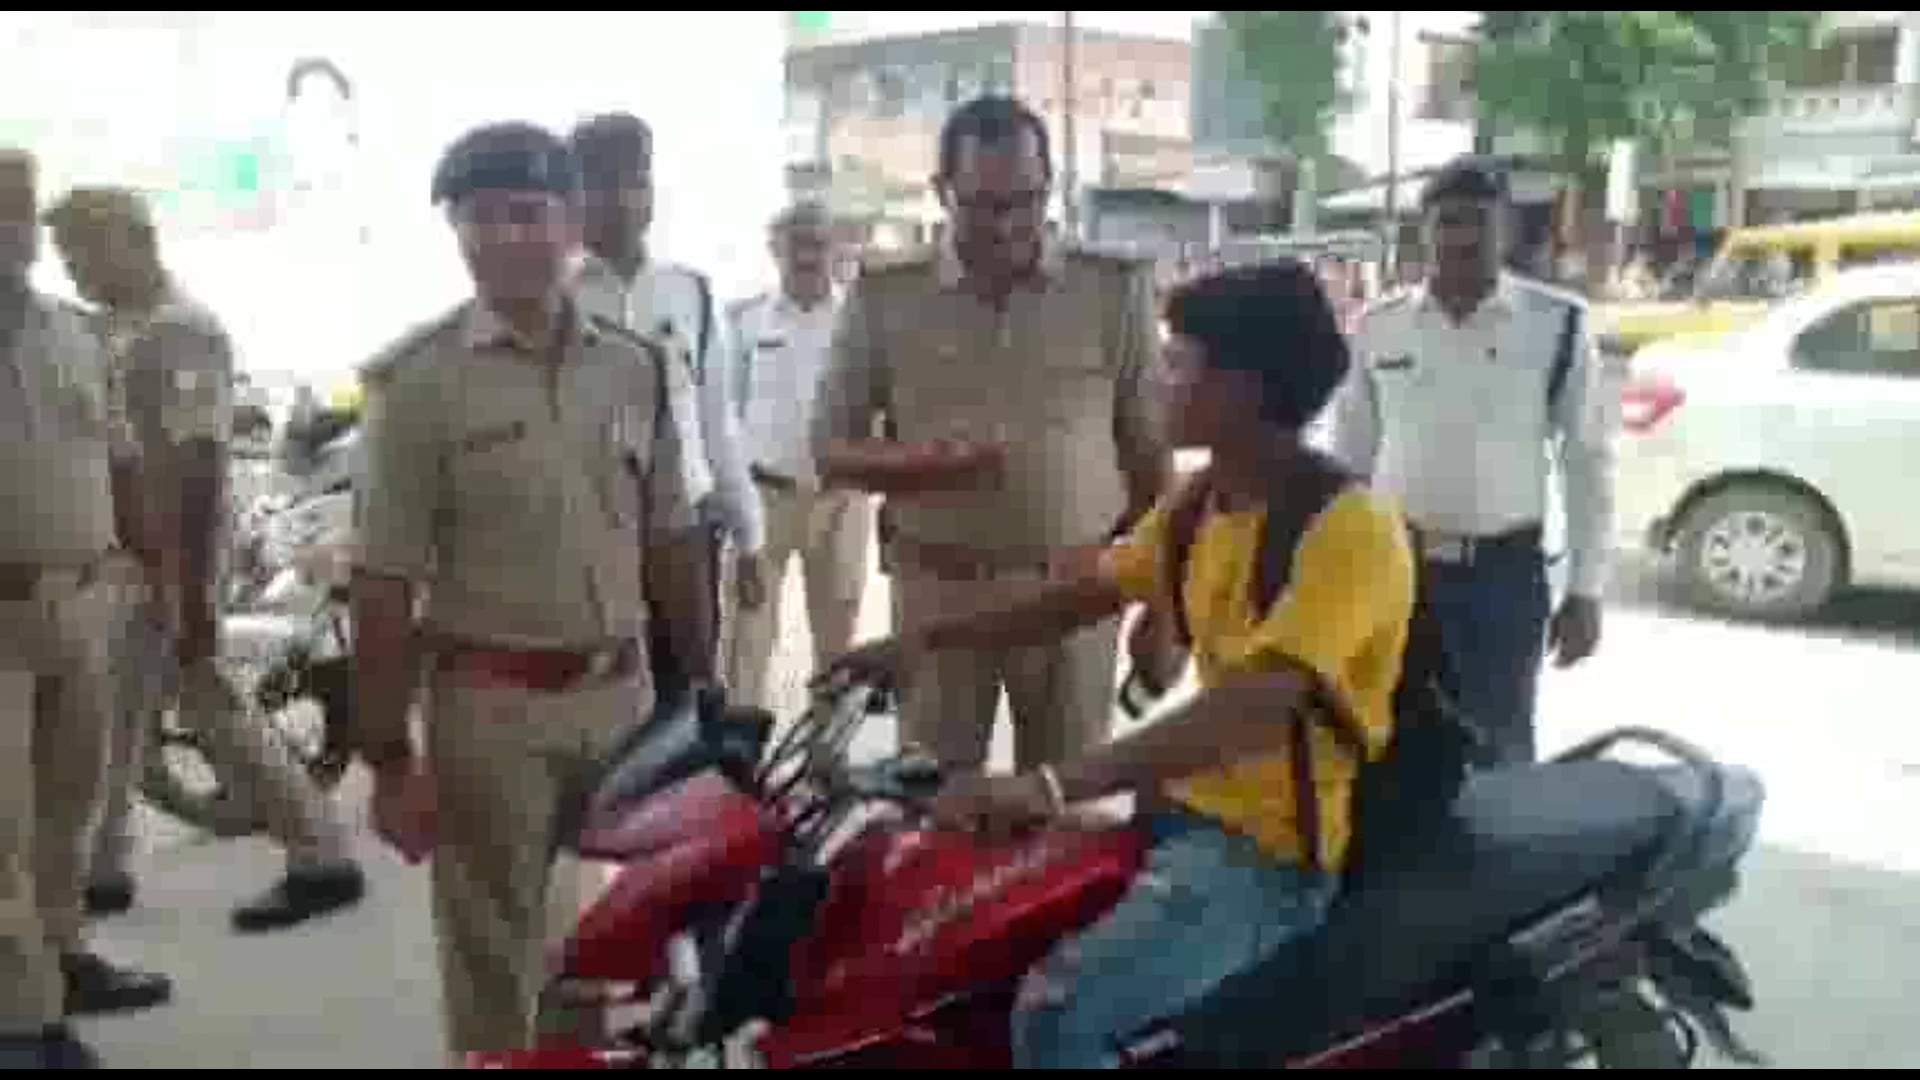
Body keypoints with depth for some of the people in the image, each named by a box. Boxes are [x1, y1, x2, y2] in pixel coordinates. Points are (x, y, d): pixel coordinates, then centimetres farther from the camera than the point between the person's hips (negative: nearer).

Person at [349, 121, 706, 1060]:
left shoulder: (635, 365, 4)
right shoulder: (419, 380, -9)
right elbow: (383, 585, -10)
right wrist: (389, 758, -11)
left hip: (623, 693, 4)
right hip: (489, 708, -4)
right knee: (491, 958, 9)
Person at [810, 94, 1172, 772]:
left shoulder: (1116, 291, 0)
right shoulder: (884, 298, 0)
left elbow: (1149, 454, 6)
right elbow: (829, 448, 4)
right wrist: (917, 463, -17)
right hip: (937, 590, 0)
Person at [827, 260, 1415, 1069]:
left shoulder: (1350, 527, -21)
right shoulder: (1201, 501, 7)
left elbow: (1255, 706, -34)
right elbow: (1084, 596, 17)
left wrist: (1052, 787, -42)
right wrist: (925, 641, 7)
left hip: (1274, 848, -9)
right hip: (1189, 804, 9)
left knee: (1056, 1012, -26)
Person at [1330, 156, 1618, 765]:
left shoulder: (1557, 323, -5)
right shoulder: (1378, 328, 1)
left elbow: (1588, 462, -1)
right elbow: (1350, 460, 8)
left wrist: (1585, 589, -3)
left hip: (1504, 568, -2)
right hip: (1396, 565, 2)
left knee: (1499, 746, 9)